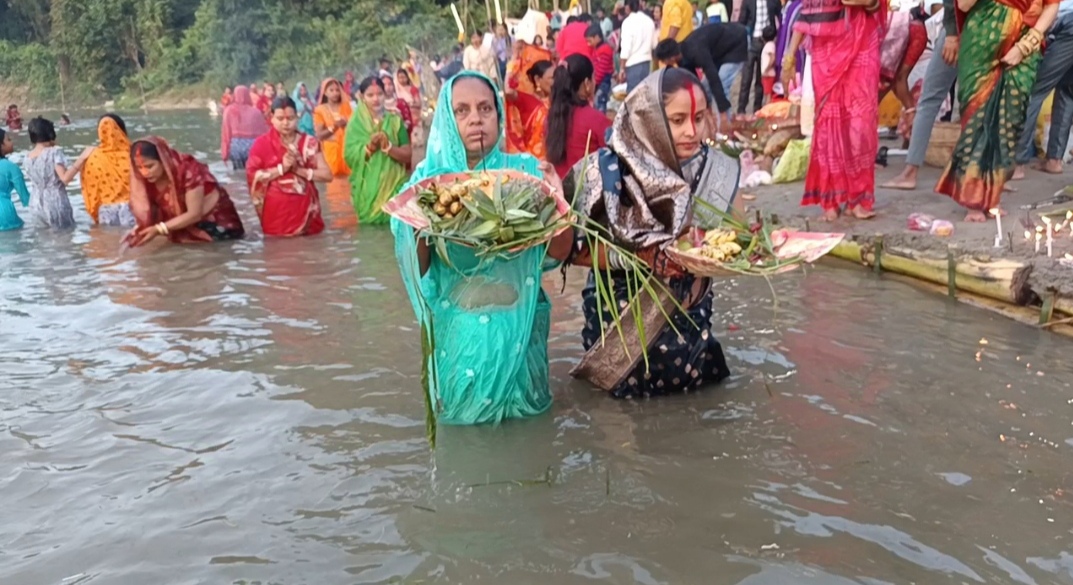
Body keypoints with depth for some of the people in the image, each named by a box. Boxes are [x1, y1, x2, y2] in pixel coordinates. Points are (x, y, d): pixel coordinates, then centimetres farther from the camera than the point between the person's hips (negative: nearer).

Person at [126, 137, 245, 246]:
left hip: (215, 222, -6)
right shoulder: (149, 177, -9)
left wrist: (159, 229, -31)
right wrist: (139, 229, -25)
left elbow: (194, 214, -26)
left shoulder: (188, 171, -27)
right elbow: (148, 214, -5)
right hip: (185, 228, 6)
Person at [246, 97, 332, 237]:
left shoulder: (309, 143, 4)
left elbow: (327, 175, -2)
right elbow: (251, 176, -9)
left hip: (304, 208, 2)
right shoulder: (262, 144, -1)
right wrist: (281, 168, -15)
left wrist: (299, 170, -13)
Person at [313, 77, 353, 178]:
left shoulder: (346, 106, 10)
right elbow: (319, 135, -5)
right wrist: (334, 127, -17)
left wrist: (346, 124, -15)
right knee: (334, 176, -10)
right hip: (332, 150, -2)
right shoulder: (320, 110, 0)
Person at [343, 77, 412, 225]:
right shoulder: (355, 124, 1)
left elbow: (407, 155, 0)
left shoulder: (395, 120, 3)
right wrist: (369, 147, -19)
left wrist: (388, 146, -17)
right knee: (370, 225, -3)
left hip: (394, 185, 1)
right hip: (367, 188, -1)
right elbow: (350, 157, -4)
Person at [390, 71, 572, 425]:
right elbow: (416, 270, -5)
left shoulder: (525, 171, -3)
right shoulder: (429, 179, -2)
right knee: (459, 404, 4)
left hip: (516, 317, 0)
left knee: (518, 401, 6)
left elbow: (560, 252, -5)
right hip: (456, 321, 0)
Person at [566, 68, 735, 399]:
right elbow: (570, 246, -10)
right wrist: (637, 259, -20)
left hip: (687, 308, 2)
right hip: (619, 308, -2)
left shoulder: (717, 171, -7)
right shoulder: (605, 172, -15)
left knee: (684, 372, -11)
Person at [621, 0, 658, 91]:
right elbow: (654, 43, 12)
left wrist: (622, 68, -9)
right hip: (647, 61, 7)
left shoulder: (628, 22, -11)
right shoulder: (649, 20, 8)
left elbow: (626, 47, -14)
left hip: (633, 63, -7)